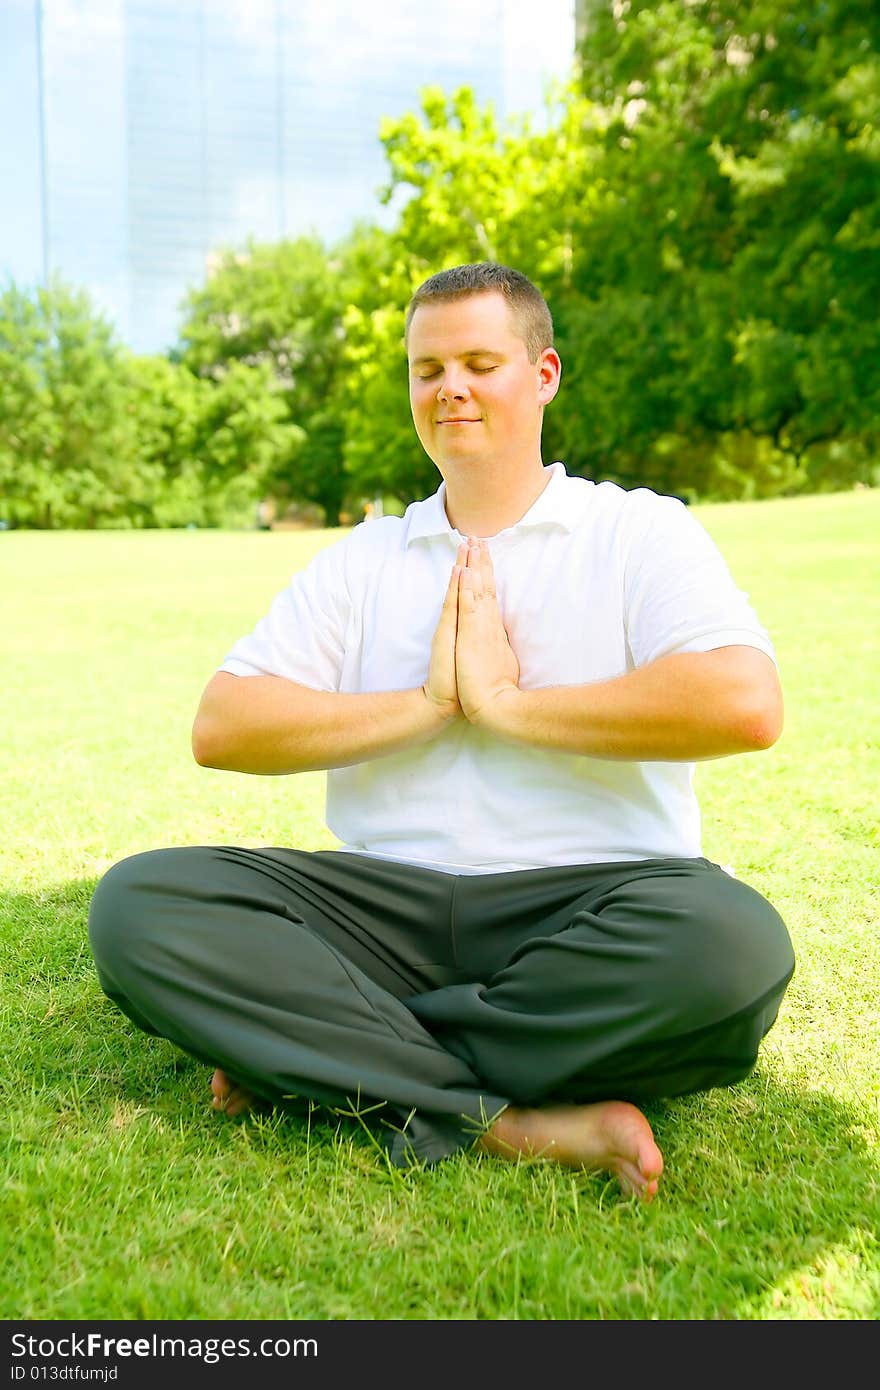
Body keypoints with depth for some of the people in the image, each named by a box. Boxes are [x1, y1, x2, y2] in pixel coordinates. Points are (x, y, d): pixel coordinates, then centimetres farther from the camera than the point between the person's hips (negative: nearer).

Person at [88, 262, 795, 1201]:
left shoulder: (640, 531, 6)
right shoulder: (360, 560, 16)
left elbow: (746, 706, -14)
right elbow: (219, 730, 4)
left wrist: (506, 702, -10)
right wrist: (427, 705, -5)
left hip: (585, 901, -2)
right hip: (385, 902, 3)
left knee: (733, 944, -34)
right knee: (137, 904, -18)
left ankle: (325, 1057, -18)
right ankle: (501, 1124, -22)